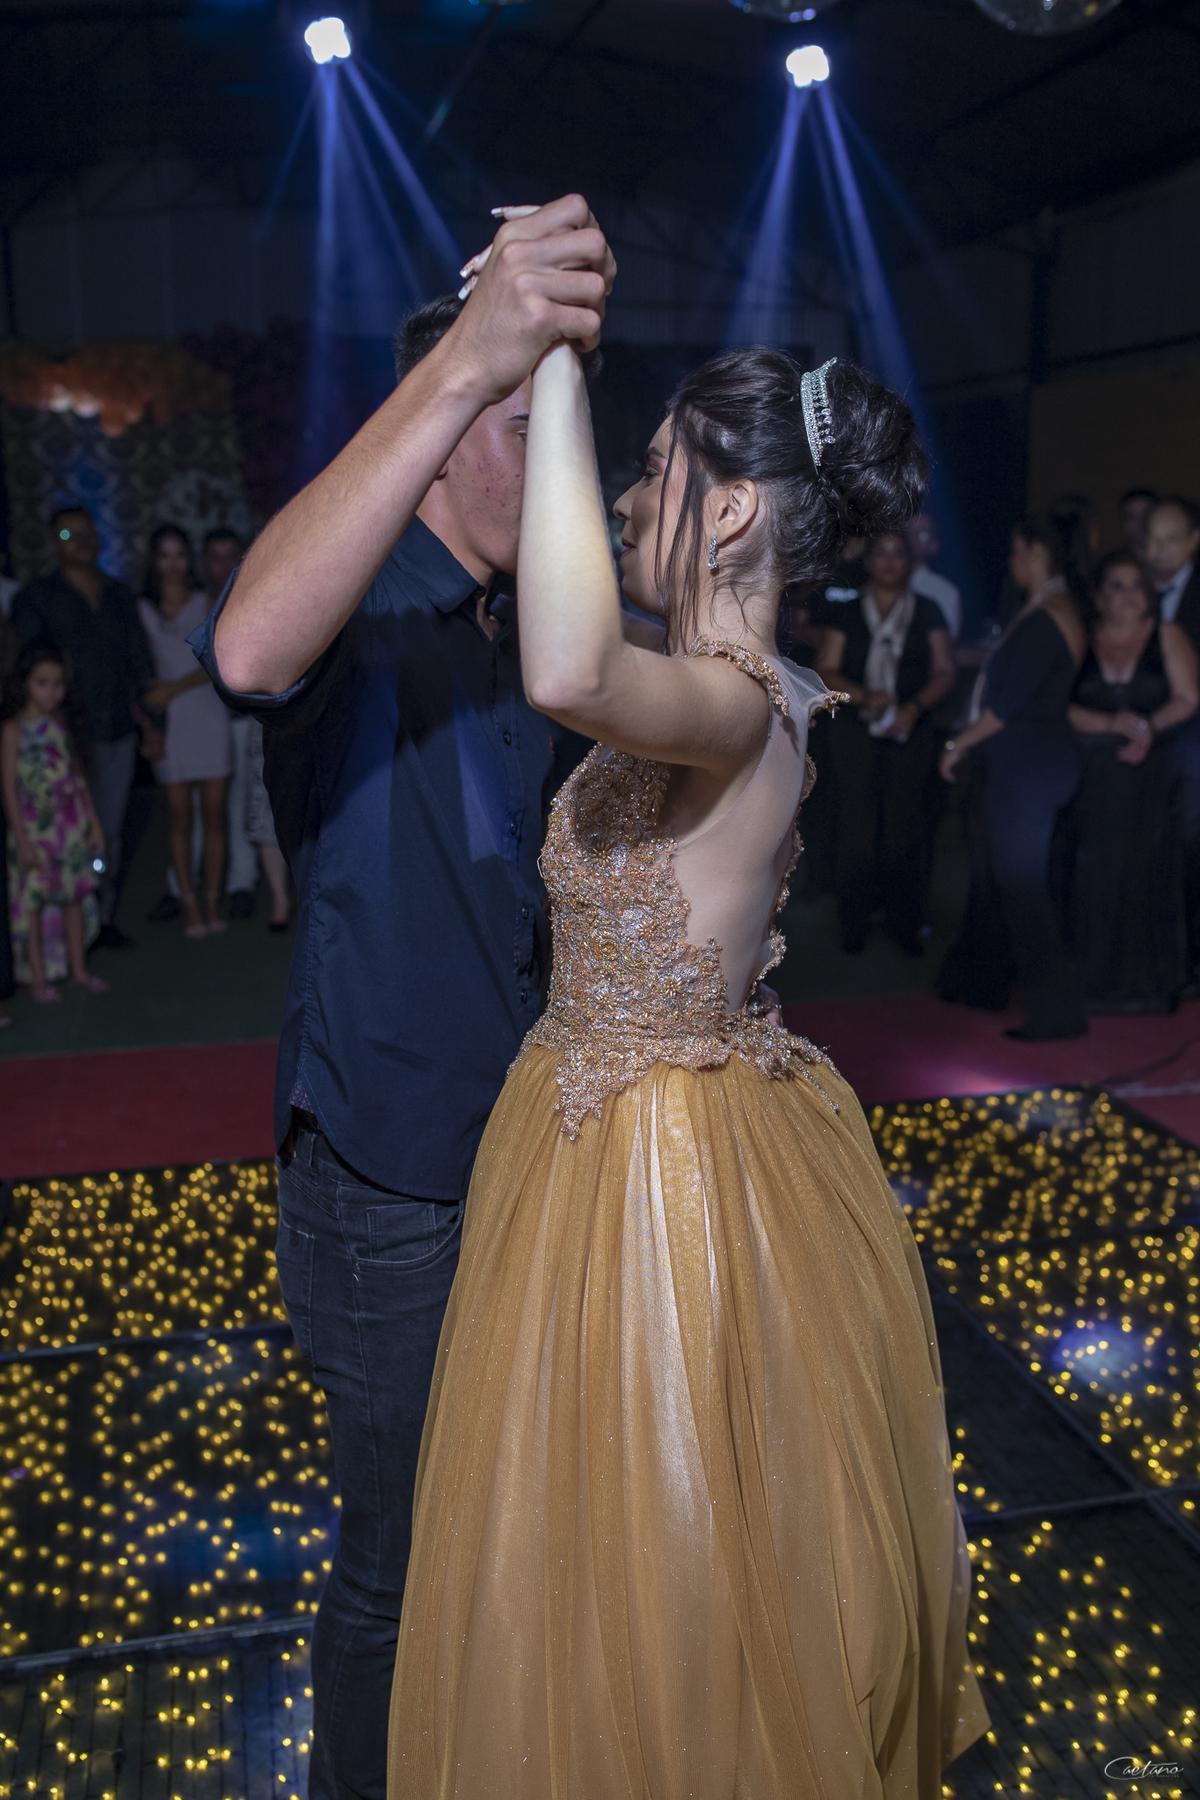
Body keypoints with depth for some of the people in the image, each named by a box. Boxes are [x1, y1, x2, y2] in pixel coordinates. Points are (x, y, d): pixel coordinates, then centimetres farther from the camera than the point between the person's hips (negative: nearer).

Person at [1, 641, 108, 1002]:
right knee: (33, 900, 1)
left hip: (72, 825, 5)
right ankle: (38, 978, 10)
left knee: (75, 895, 11)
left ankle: (79, 970, 22)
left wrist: (93, 821, 11)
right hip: (35, 827, -5)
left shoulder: (63, 723, 7)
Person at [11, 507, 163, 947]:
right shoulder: (35, 597, 0)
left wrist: (152, 723, 13)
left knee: (109, 831, 10)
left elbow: (140, 663, 17)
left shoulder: (119, 595, 13)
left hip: (118, 734, 4)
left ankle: (103, 916, 20)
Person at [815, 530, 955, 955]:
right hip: (856, 732, 0)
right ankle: (854, 922, 8)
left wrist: (914, 707, -11)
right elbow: (826, 670, 5)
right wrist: (863, 696, -13)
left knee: (905, 828, -2)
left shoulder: (927, 613, 11)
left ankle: (904, 921, 9)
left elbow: (945, 672, 6)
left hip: (910, 732, 0)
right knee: (856, 827, -3)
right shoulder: (848, 614, 10)